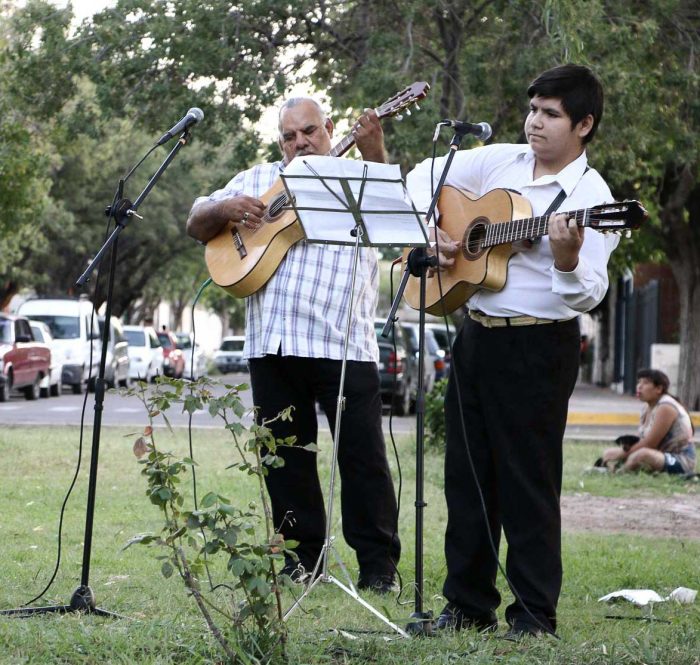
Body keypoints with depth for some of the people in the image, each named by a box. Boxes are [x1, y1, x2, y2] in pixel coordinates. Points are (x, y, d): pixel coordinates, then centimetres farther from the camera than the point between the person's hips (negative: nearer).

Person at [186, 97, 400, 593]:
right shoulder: (259, 179, 20)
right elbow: (197, 225, 18)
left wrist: (375, 153, -25)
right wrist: (226, 209, -5)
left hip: (343, 342, -4)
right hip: (271, 341, 4)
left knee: (362, 453, -4)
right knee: (285, 453, 8)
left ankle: (379, 564, 2)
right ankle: (302, 556, 18)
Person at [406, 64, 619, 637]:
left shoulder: (590, 196, -10)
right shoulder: (500, 161, 8)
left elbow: (589, 296, -18)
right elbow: (424, 176, 18)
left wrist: (567, 262, -38)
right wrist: (432, 228, 2)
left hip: (538, 347, -6)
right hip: (476, 334, 6)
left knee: (528, 482, -2)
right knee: (466, 475, 10)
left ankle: (535, 614, 7)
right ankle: (468, 604, 20)